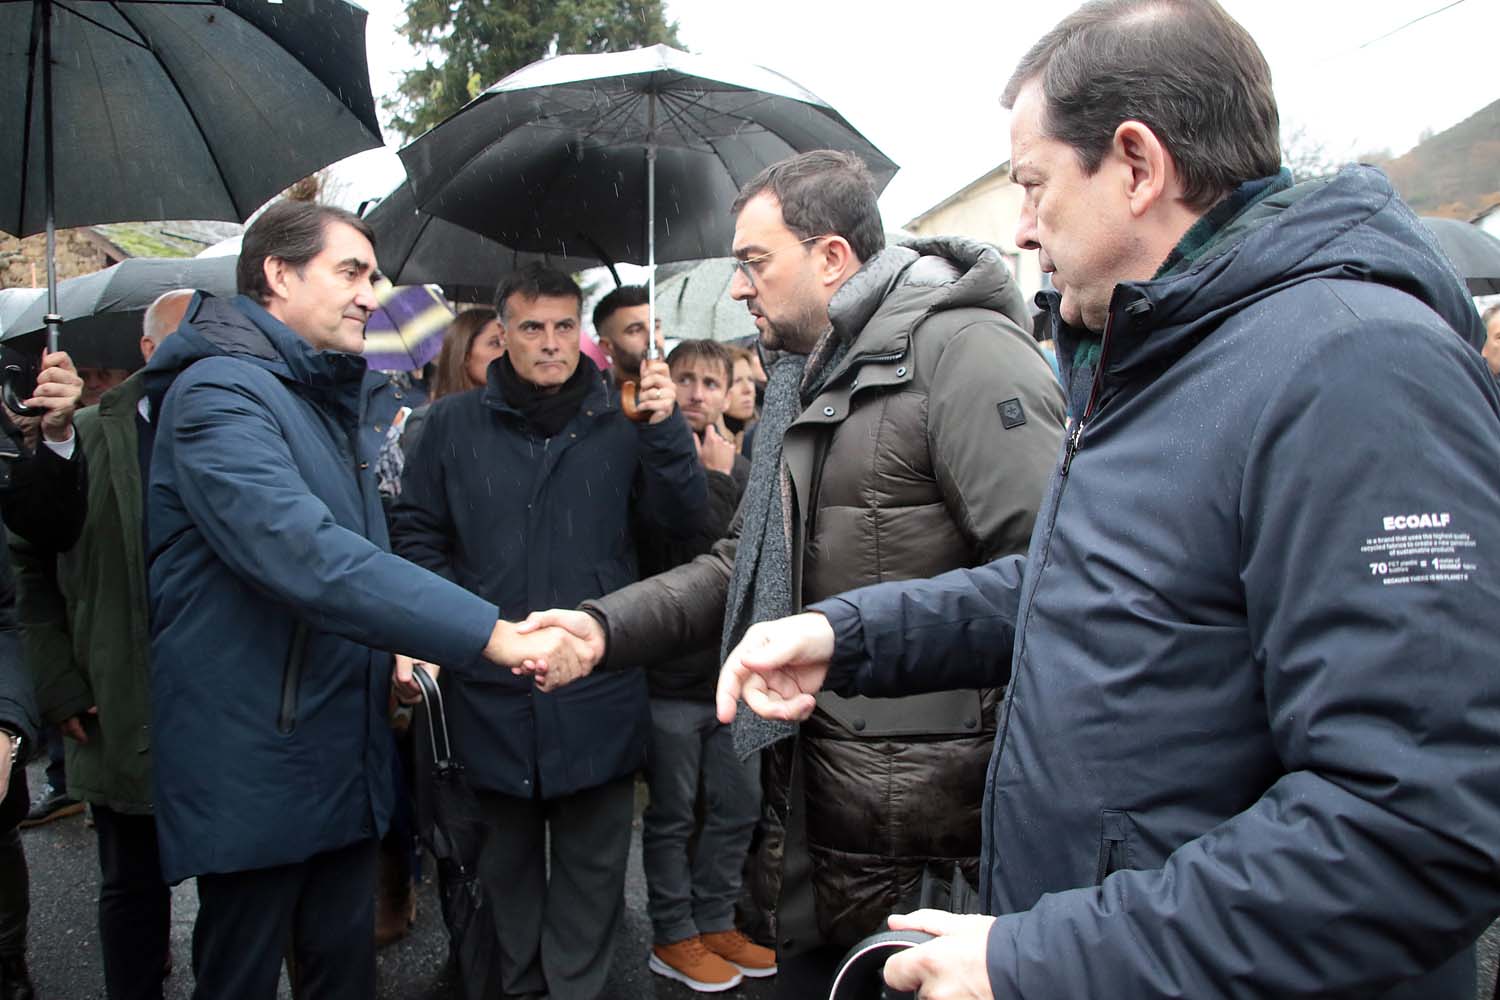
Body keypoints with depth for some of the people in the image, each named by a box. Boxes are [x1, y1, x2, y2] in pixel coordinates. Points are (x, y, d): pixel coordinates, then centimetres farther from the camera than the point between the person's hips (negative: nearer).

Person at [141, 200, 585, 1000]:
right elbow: (304, 553, -32)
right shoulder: (219, 393, -17)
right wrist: (488, 634, -36)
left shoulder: (337, 403, 14)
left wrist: (407, 649, 7)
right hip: (256, 765, -8)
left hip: (345, 753, 8)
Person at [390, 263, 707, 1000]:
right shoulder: (455, 423, 2)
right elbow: (416, 530, 6)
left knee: (592, 857, 12)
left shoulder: (619, 422, 1)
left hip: (596, 686, 0)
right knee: (508, 855, 18)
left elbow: (682, 521, -4)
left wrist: (668, 428, -17)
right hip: (492, 685, 1)